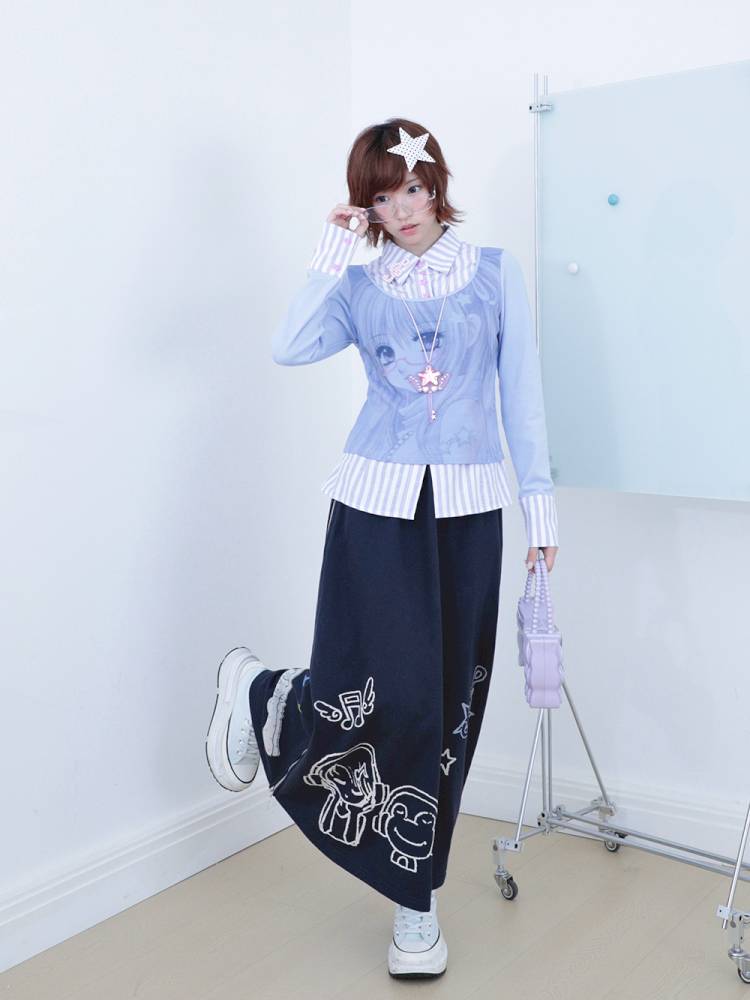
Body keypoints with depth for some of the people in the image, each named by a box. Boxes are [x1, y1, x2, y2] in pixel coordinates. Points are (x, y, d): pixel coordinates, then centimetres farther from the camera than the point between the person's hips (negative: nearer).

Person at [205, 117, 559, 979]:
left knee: (448, 703, 5)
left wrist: (540, 501, 4)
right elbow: (289, 349, -10)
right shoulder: (359, 286, 8)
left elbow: (522, 393, 7)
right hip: (378, 500, -1)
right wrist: (331, 256, -7)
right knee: (390, 696, -10)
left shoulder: (496, 272, 9)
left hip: (468, 505, 2)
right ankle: (260, 694, 22)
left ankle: (414, 900, 21)